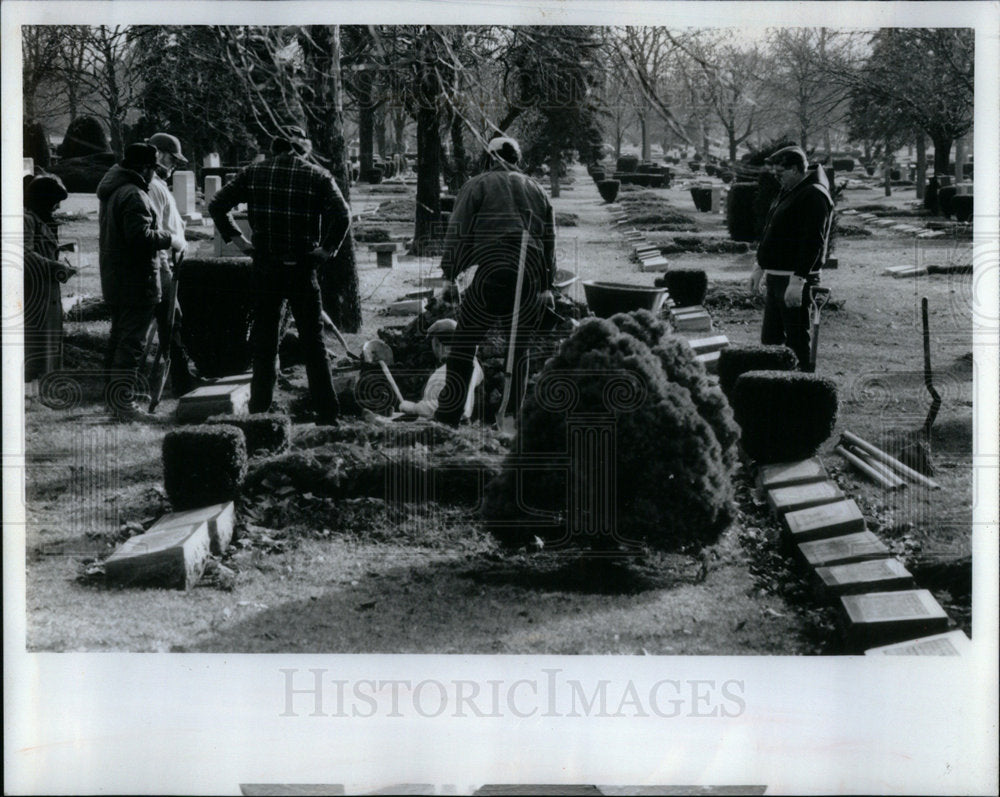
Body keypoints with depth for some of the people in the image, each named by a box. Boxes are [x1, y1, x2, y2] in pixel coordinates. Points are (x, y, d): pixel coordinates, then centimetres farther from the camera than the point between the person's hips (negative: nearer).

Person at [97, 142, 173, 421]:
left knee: (118, 338, 17)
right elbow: (140, 236, -26)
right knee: (131, 341, -7)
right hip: (136, 280, -10)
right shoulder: (134, 195, -18)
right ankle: (124, 402, -8)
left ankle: (114, 398, 24)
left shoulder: (110, 192, 14)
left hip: (113, 280, 10)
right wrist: (167, 238, -11)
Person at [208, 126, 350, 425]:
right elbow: (342, 215, -14)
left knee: (263, 342, 11)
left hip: (264, 268, 1)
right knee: (313, 342, 6)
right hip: (303, 269, -1)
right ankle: (327, 411, 4)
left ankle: (260, 408, 13)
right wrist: (327, 249, -6)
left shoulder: (253, 173, 5)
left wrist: (236, 238, 5)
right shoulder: (317, 177, -1)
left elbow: (217, 204, 3)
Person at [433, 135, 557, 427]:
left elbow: (458, 233, 0)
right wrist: (547, 286, 26)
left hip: (490, 274, -4)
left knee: (464, 344, 4)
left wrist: (449, 276, 3)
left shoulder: (478, 185, 9)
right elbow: (550, 241, 22)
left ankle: (449, 414, -1)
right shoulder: (536, 190, 22)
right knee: (518, 349, 15)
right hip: (530, 279, 4)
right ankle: (514, 416, 15)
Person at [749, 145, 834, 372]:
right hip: (775, 277, 10)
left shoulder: (814, 196, -16)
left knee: (797, 340, -6)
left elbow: (812, 242, -23)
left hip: (795, 279, -10)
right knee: (770, 339, 13)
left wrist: (798, 280, -27)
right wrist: (759, 267, 25)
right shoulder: (786, 193, 17)